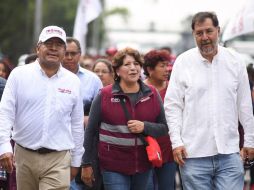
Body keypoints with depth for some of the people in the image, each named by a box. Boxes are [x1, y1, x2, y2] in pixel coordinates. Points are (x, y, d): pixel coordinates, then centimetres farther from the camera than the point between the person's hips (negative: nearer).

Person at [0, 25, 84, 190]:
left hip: (58, 160, 0)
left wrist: (75, 161, 14)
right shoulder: (19, 74, 1)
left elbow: (77, 124, 13)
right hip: (24, 156, 0)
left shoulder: (73, 81, 6)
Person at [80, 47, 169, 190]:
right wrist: (87, 164, 2)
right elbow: (91, 131, 2)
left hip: (143, 166, 3)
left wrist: (145, 127, -12)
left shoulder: (152, 94, 5)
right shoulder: (104, 95, -3)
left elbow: (164, 128, 8)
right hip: (113, 166, -3)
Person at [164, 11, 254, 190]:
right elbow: (173, 106, 2)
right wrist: (176, 142, -5)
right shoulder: (183, 62, 1)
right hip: (194, 155, -1)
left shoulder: (235, 60, 6)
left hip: (229, 153, 1)